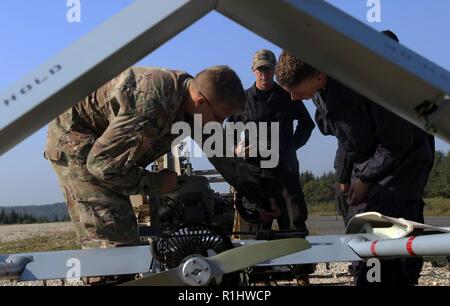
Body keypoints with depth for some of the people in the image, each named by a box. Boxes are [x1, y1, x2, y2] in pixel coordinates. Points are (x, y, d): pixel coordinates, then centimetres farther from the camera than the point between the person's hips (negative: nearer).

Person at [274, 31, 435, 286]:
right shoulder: (319, 90, -7)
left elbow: (399, 142, -23)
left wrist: (366, 179, -16)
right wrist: (344, 174, 9)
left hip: (402, 158, -8)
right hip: (366, 163, 8)